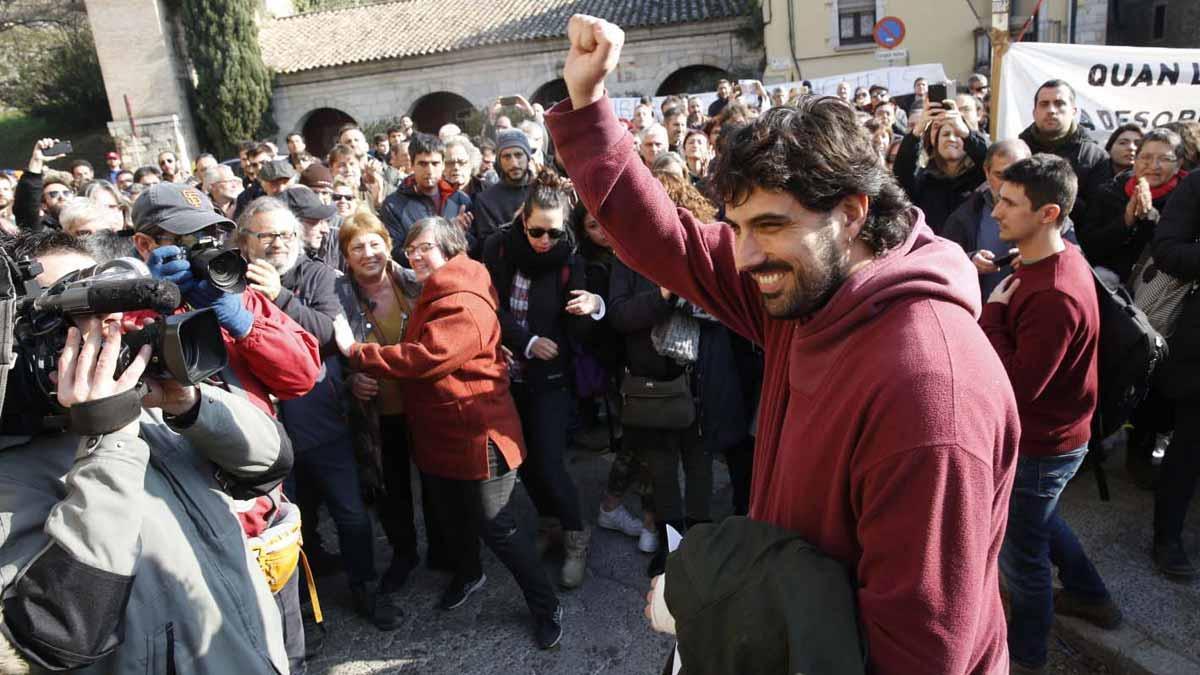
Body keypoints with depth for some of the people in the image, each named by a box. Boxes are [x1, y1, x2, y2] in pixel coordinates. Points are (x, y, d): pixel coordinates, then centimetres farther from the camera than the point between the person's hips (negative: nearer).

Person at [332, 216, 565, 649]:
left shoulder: (466, 304, -22)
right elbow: (413, 351, 16)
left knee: (495, 524, -1)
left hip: (477, 431, -9)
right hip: (438, 431, 9)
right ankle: (468, 573, 49)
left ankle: (545, 605, 16)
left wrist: (355, 352, -22)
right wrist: (371, 378, -1)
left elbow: (424, 358, -30)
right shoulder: (431, 295, 13)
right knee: (455, 514, 24)